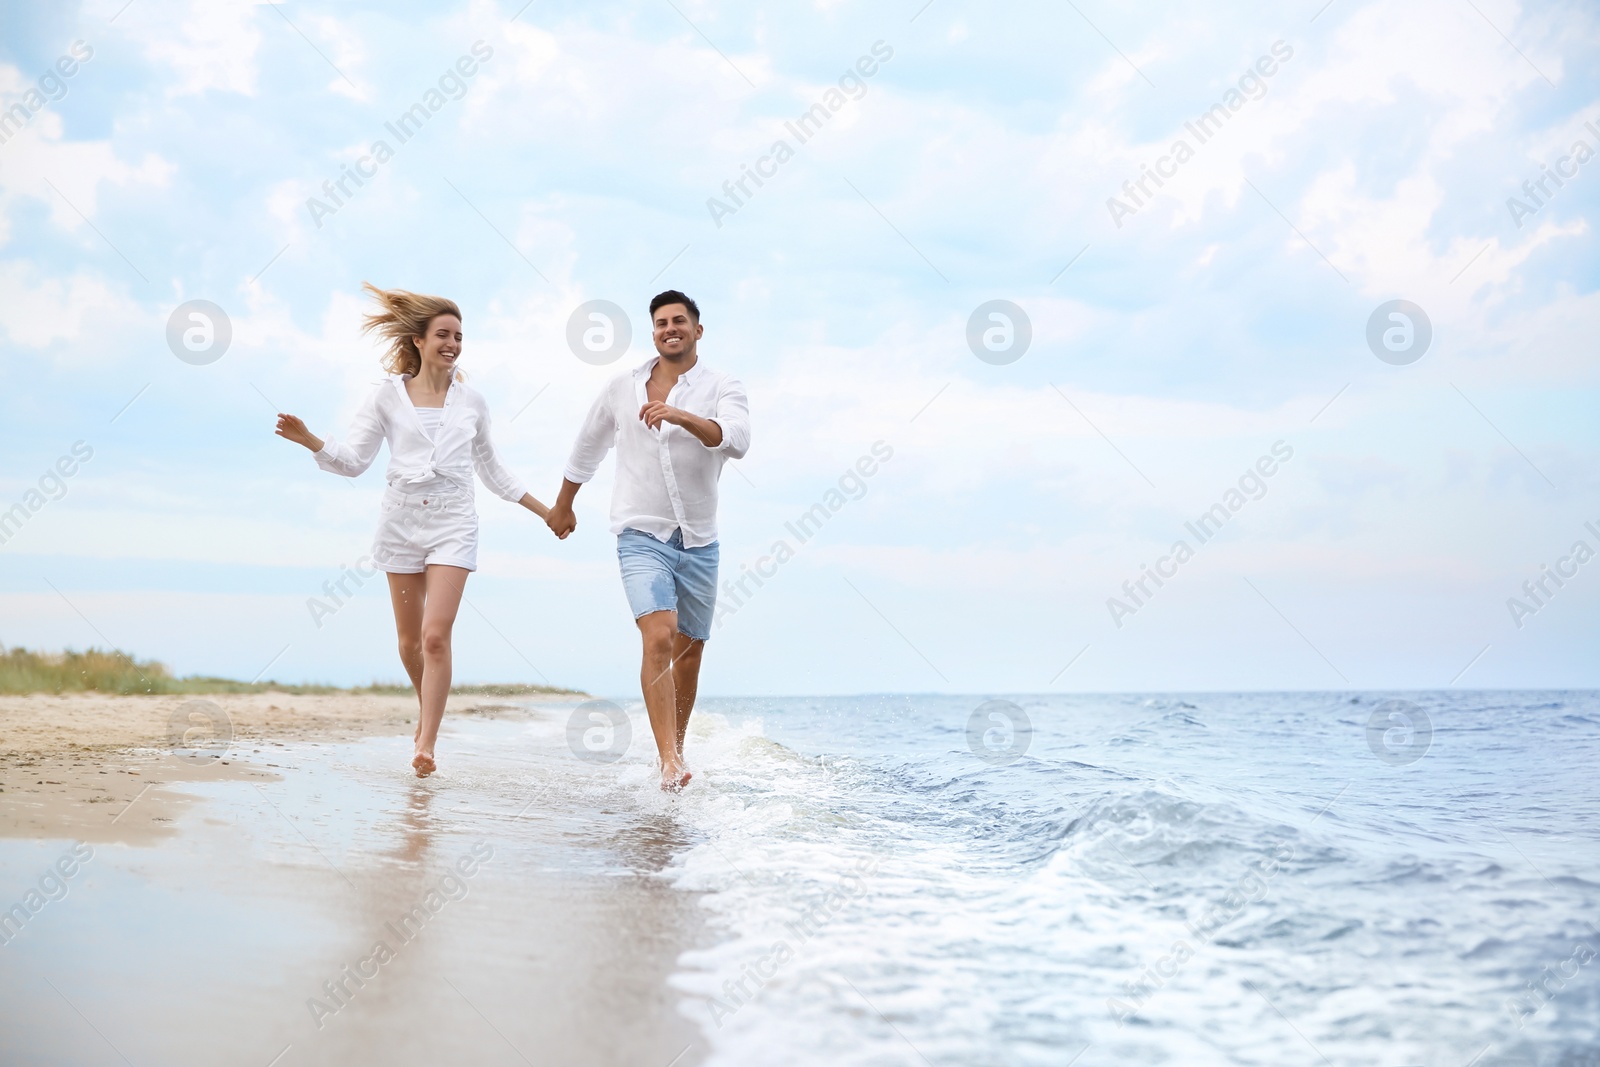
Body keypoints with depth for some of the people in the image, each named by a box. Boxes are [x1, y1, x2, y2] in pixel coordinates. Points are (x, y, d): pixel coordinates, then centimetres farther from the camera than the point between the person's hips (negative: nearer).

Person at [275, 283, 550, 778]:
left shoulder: (471, 401, 8)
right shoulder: (387, 395, 3)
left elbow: (490, 468, 20)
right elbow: (353, 460, 0)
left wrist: (542, 509, 19)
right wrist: (309, 440, -18)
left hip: (453, 523, -1)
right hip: (402, 520, 1)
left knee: (436, 635, -13)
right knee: (410, 640, 9)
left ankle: (425, 745, -11)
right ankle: (428, 709, 37)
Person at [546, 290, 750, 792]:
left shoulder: (723, 388, -3)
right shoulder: (622, 388, 4)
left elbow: (737, 441, -24)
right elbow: (588, 447, 20)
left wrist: (680, 416, -38)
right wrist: (562, 505, 30)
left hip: (699, 540, 1)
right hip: (642, 535, -1)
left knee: (689, 649, 12)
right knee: (659, 639, -20)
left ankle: (675, 744, 33)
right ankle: (670, 762, -26)